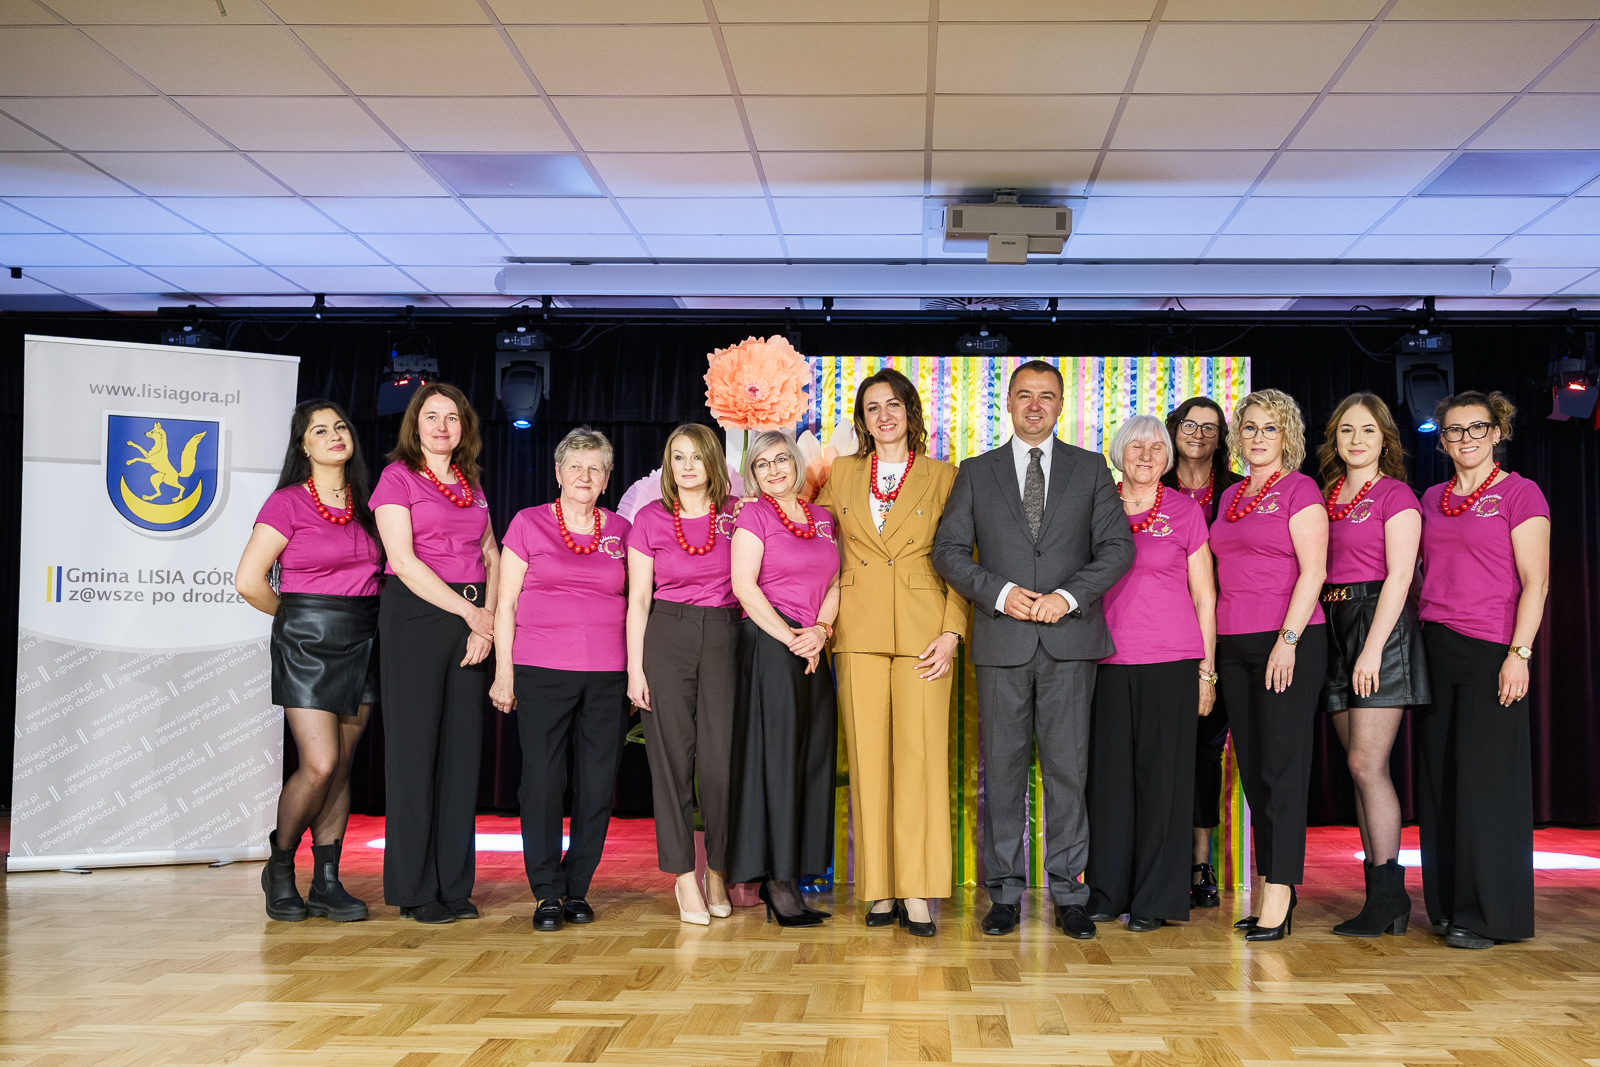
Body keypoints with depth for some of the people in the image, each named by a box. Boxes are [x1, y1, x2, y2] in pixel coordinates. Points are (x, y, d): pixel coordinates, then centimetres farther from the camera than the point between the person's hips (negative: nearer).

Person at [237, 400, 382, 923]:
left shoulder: (364, 502, 10)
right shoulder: (288, 502, -5)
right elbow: (249, 581, -8)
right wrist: (298, 617, 4)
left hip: (361, 644, 5)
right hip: (307, 644, -5)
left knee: (342, 767, 6)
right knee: (320, 765, -11)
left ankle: (327, 883, 13)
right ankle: (279, 867, 12)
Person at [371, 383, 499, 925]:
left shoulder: (472, 484, 18)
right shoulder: (397, 476, 1)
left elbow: (491, 557, 13)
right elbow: (403, 561, -9)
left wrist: (488, 621, -3)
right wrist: (470, 613, -10)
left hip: (471, 621, 5)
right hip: (415, 616, -5)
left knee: (463, 749, 5)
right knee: (415, 748, -3)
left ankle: (455, 885, 12)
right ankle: (415, 890, 5)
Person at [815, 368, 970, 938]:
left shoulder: (942, 477, 8)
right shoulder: (842, 474, 13)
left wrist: (952, 631, -5)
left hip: (922, 633, -2)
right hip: (859, 634, 2)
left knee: (920, 756, -6)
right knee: (868, 757, 1)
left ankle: (917, 890, 0)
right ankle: (879, 889, 8)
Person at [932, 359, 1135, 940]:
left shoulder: (1090, 468, 11)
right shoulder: (976, 472, 11)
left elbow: (1117, 547, 4)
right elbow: (948, 549, 5)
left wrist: (1068, 595, -11)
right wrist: (999, 592, -10)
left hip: (1070, 636, 0)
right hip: (1002, 639, 1)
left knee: (1068, 767, 1)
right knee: (1002, 767, 3)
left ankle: (1069, 895, 9)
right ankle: (1004, 893, 12)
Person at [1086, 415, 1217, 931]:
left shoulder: (1185, 511, 4)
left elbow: (1204, 596, 5)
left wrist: (1207, 670, 1)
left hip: (1171, 661, -2)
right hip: (1108, 661, 2)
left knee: (1162, 773, 1)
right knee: (1109, 773, 4)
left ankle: (1154, 900, 11)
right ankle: (1106, 893, 16)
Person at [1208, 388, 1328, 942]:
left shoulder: (1299, 490, -2)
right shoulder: (1230, 497, 17)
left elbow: (1313, 571, -10)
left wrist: (1288, 639, -18)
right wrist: (1211, 648, 13)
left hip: (1289, 641, -7)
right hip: (1234, 645, 7)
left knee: (1283, 766, -7)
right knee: (1252, 768, 7)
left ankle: (1278, 896, -5)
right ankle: (1272, 889, 14)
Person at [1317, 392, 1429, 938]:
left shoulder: (1395, 494, -2)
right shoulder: (1327, 495, 16)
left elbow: (1399, 576, -11)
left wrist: (1372, 648, -19)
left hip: (1381, 627, -7)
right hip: (1333, 628, 7)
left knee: (1366, 765, -11)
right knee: (1361, 769, 7)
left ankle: (1387, 895, -3)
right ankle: (1384, 899, 12)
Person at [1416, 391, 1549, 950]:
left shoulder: (1520, 494, -1)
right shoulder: (1432, 499, 15)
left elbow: (1535, 583, -6)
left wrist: (1519, 653, -14)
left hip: (1490, 649, -6)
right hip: (1433, 646, 6)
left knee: (1483, 776, -6)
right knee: (1439, 777, 7)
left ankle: (1490, 914, 3)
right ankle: (1449, 908, 16)